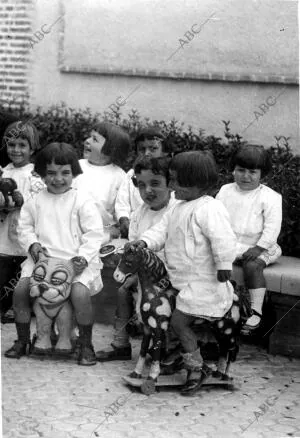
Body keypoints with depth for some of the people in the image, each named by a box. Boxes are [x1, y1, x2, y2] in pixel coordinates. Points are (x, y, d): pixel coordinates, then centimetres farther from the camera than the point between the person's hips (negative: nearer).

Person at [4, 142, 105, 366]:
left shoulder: (82, 201, -2)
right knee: (20, 288, -14)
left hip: (76, 261, -4)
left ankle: (86, 345, -8)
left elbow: (94, 233, -5)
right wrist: (32, 243, -3)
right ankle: (22, 340, 8)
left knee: (80, 293, -29)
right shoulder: (36, 201, 10)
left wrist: (84, 256, -17)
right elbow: (25, 226, 17)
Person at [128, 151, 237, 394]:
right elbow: (162, 229, 13)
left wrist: (224, 265, -28)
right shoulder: (179, 209, 13)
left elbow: (223, 238, -26)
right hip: (181, 280, 10)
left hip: (203, 282, -10)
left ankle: (197, 367, 4)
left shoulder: (209, 209, -19)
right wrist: (145, 241, -4)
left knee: (179, 320, -11)